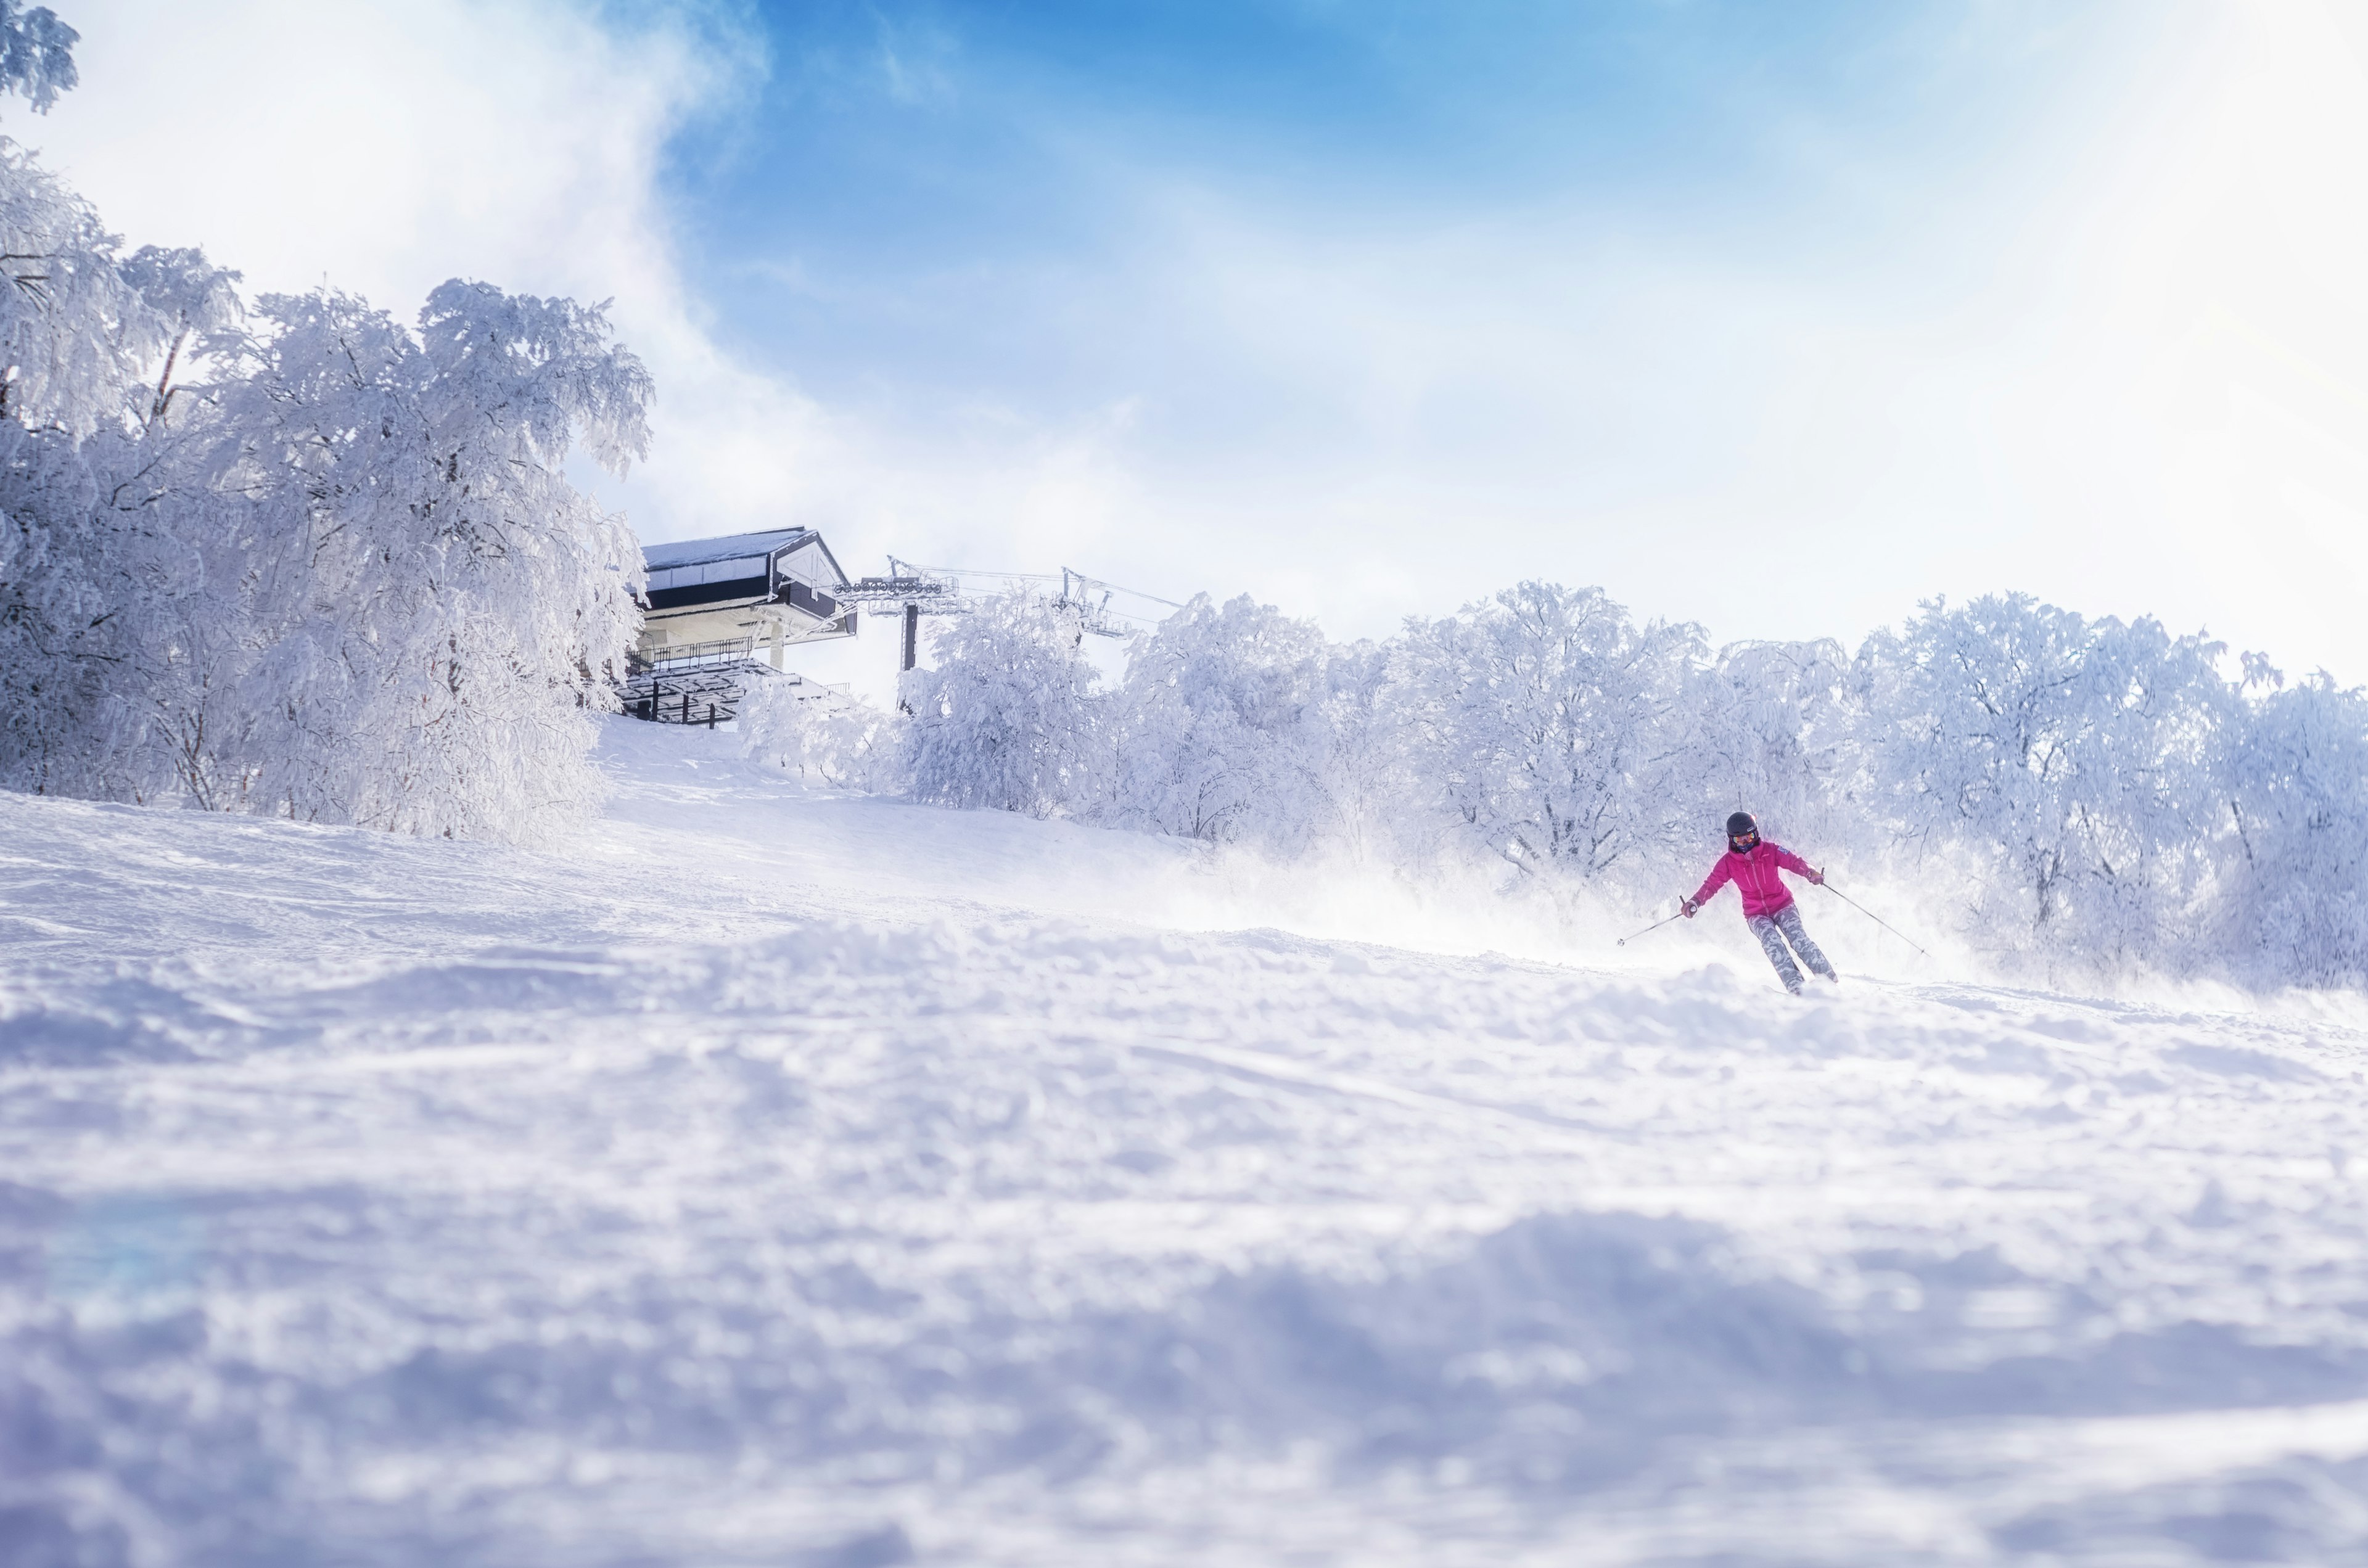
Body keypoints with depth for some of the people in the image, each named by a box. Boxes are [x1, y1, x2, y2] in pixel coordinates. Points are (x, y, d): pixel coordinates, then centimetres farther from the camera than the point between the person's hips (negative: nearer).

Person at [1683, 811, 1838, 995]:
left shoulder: (1771, 851, -7)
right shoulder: (1728, 862, -4)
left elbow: (1794, 862, -14)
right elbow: (1711, 884, -5)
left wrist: (1810, 872, -35)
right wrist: (1695, 902, -23)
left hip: (1783, 906, 0)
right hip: (1756, 915, 0)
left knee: (1799, 940, -21)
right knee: (1772, 941, -28)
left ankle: (1831, 980, -15)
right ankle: (1795, 986, -34)